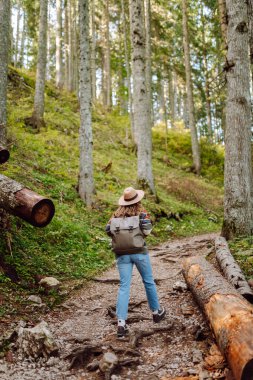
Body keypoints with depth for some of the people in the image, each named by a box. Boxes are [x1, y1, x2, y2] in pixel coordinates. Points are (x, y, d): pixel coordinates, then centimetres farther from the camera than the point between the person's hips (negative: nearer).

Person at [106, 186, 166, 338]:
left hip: (122, 254, 2)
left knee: (124, 287, 2)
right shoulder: (141, 212, -2)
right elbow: (147, 230, -10)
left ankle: (121, 323, -6)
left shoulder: (117, 214, 6)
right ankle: (157, 311, 33)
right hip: (139, 251, -2)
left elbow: (108, 230, 1)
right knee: (149, 282, 16)